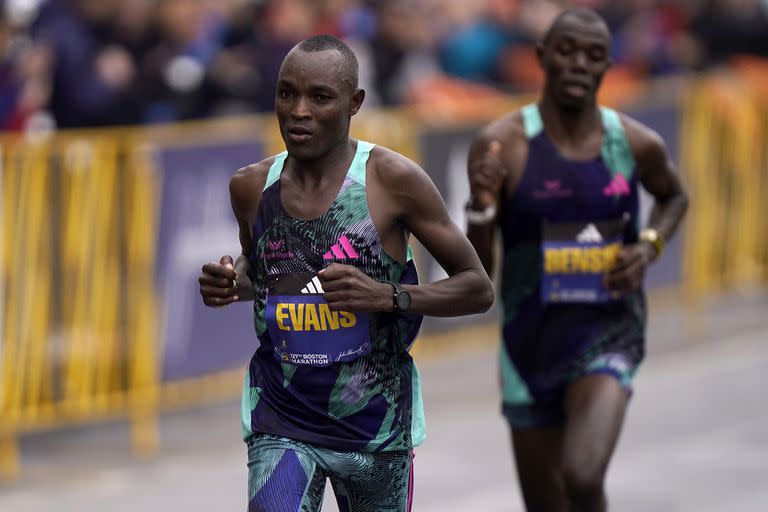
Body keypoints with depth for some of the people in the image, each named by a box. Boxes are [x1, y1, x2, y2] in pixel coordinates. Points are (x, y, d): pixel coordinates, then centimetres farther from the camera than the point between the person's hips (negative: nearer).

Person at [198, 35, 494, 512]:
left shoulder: (393, 180, -12)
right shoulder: (253, 186, 0)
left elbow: (478, 289, -7)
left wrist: (386, 295, -23)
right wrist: (231, 284, -2)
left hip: (376, 427, -1)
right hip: (281, 426, 1)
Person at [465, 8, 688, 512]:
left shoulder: (636, 144, -5)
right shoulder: (502, 144, -10)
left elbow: (674, 196, 20)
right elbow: (475, 274, -8)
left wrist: (650, 246, 0)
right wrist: (481, 207, -27)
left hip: (609, 337, -1)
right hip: (531, 342, 1)